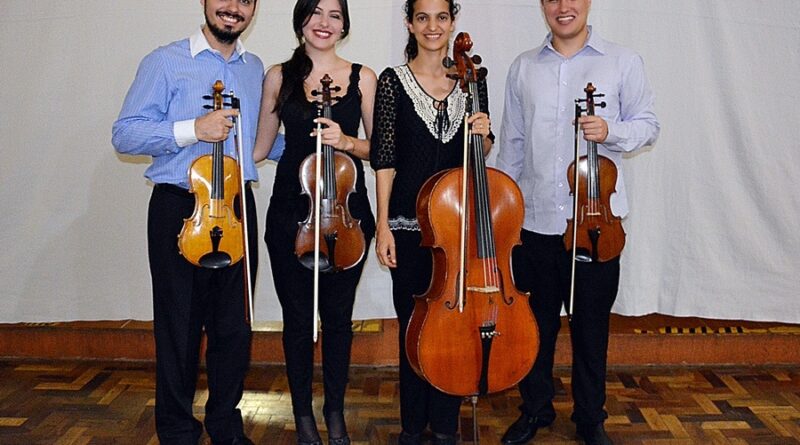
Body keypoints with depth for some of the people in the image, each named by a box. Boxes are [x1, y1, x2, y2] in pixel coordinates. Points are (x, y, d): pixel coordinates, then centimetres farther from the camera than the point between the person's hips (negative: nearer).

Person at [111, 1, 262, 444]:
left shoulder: (255, 69, 14)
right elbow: (124, 133, -8)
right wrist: (192, 129, -19)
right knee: (179, 327, 3)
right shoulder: (165, 62, -2)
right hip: (180, 209, -4)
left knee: (234, 324, 11)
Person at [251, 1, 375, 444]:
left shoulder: (363, 77, 4)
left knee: (337, 314, 9)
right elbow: (260, 149, 9)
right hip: (290, 211, 0)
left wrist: (346, 141, -15)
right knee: (298, 316, 7)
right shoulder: (278, 76, 5)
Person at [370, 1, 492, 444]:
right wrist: (383, 226, -10)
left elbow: (482, 155, 12)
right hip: (409, 223, -2)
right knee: (414, 323, 6)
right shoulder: (393, 81, -2)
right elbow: (384, 158, -5)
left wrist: (483, 135, -11)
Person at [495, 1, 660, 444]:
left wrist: (611, 131, -16)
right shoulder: (523, 67, 8)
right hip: (534, 220, 2)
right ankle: (535, 409, 31)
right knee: (537, 322, 12)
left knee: (592, 325, 9)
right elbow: (512, 143, 11)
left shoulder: (622, 62, 2)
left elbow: (647, 125, 5)